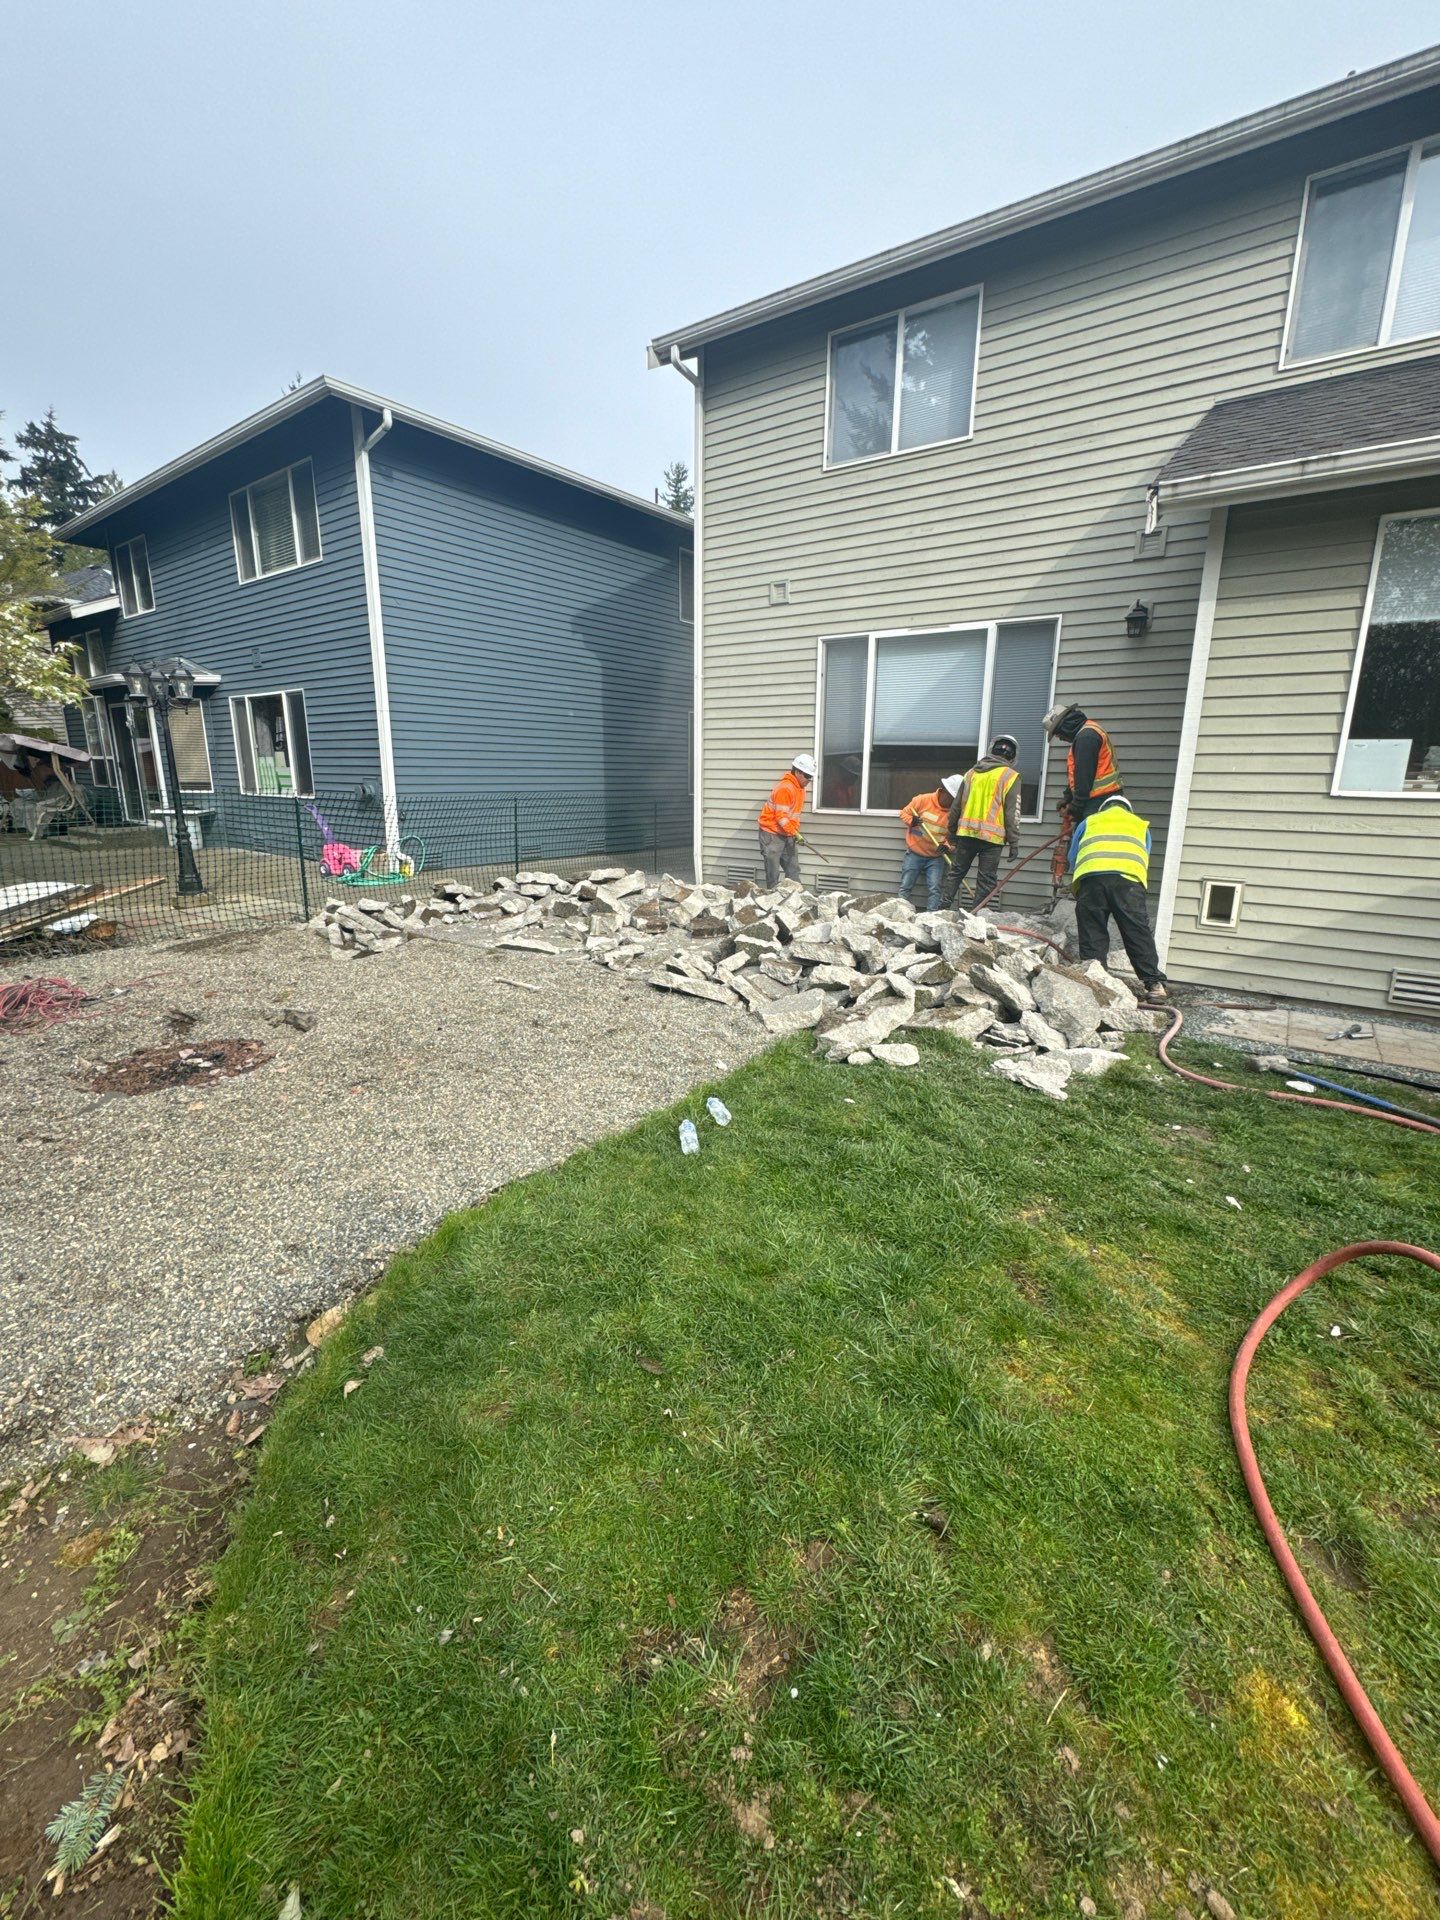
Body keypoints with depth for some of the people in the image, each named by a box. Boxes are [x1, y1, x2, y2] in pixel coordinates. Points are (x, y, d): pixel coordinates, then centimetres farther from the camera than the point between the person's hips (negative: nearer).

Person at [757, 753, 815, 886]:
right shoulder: (785, 788, -20)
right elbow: (781, 816, -22)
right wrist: (795, 833, -20)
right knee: (773, 872, -2)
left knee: (793, 870, 5)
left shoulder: (800, 788, 9)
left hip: (788, 835, 9)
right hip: (772, 834, -9)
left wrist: (795, 832, 11)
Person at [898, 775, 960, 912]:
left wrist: (947, 845, -18)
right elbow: (904, 813, 2)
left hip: (935, 858, 1)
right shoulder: (923, 800, -8)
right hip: (914, 854, -1)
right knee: (905, 887, 1)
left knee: (934, 890, -7)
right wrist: (911, 821, -18)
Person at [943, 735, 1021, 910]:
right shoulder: (1010, 776, -2)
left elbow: (956, 805, 14)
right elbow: (1012, 813, -6)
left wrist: (951, 830, 24)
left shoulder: (972, 772, 12)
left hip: (966, 832, 4)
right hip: (992, 837, -4)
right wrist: (1014, 843, -3)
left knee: (956, 871, 16)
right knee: (986, 880, 3)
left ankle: (945, 905, 14)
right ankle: (976, 914, 2)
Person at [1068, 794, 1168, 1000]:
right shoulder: (1141, 825, 33)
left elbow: (1072, 859, 31)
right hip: (1128, 878, 0)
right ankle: (1154, 983, -3)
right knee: (1139, 934, 0)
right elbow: (1145, 862, 30)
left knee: (1092, 936, 2)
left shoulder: (1089, 822, 32)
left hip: (1090, 876, 0)